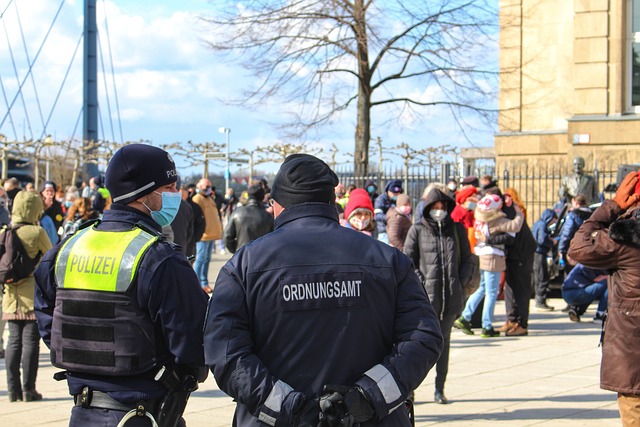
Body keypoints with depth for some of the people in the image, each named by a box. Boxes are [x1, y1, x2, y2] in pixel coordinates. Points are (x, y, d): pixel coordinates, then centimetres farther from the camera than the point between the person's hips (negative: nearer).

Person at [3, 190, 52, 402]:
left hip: (11, 295, 5)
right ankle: (28, 389, 0)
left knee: (14, 341, 10)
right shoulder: (37, 232, -10)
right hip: (33, 294, -5)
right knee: (30, 341, 0)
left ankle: (13, 389, 10)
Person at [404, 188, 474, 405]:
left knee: (444, 340, 8)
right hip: (426, 294, -3)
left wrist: (461, 283, 2)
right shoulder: (417, 230, 4)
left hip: (452, 295, 3)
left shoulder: (457, 229, 11)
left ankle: (440, 389, 14)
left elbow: (467, 259, 15)